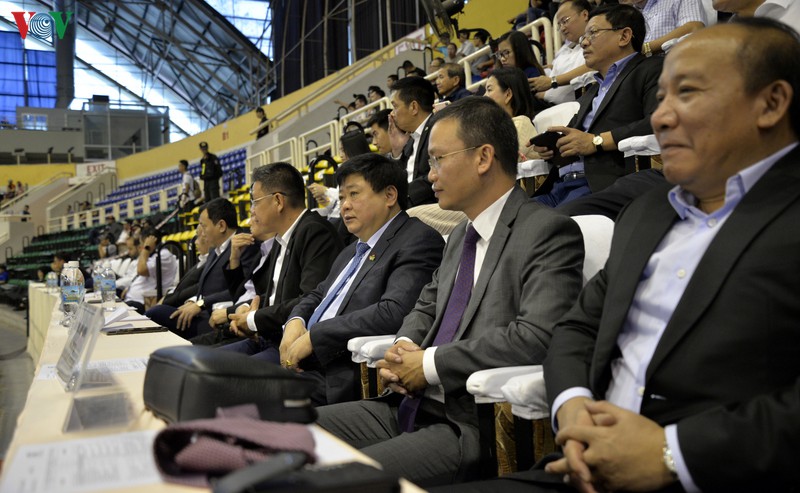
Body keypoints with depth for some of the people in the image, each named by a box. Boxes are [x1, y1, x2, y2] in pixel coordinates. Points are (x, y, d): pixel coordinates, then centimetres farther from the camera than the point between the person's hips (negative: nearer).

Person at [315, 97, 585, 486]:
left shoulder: (548, 232, -11)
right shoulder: (461, 236, 16)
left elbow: (536, 336, -24)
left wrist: (429, 363, -16)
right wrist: (404, 347, 2)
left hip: (474, 424, -8)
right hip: (411, 406, 8)